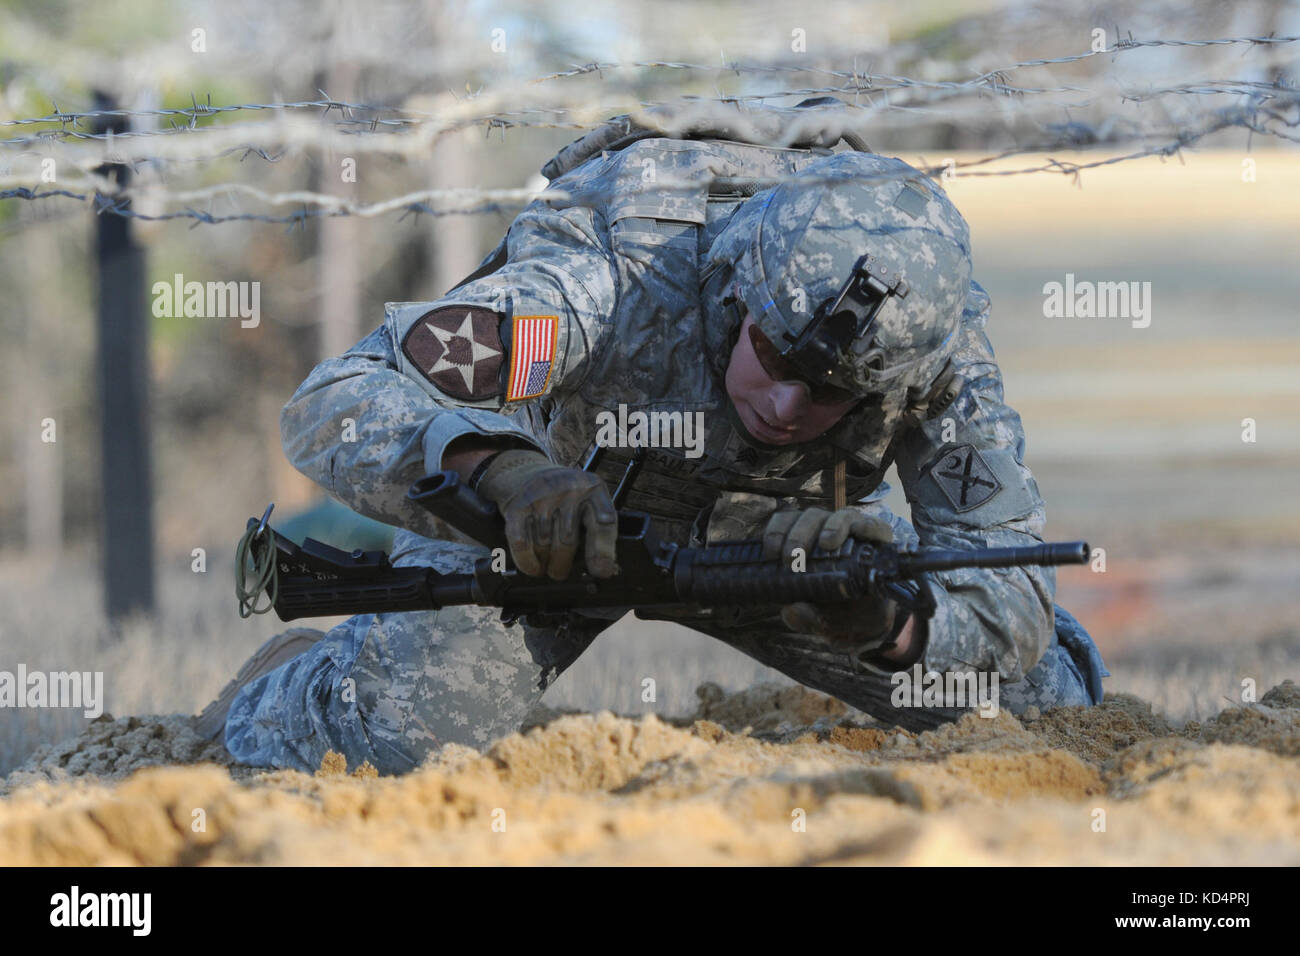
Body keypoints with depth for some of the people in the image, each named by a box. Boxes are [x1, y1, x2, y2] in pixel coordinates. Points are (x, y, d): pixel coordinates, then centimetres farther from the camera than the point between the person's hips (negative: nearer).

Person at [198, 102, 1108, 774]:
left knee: (1037, 691, -6)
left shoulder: (937, 333, -32)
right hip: (554, 505, -3)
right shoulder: (614, 282, -42)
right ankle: (285, 692, 9)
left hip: (777, 531, 4)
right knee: (406, 736, -28)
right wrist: (501, 473, -67)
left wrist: (889, 618, -52)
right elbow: (335, 405, -47)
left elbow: (1014, 606, -29)